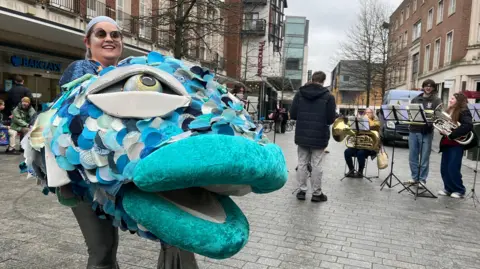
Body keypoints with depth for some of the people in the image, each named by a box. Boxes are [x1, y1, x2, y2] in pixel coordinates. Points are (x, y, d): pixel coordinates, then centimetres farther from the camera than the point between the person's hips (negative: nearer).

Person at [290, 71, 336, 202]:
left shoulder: (300, 93, 1)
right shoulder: (328, 96, -7)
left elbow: (292, 114, 0)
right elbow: (331, 119, -7)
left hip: (302, 135, 3)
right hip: (319, 136, -2)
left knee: (302, 163, 10)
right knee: (316, 165, 4)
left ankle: (301, 190, 15)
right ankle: (316, 193, 12)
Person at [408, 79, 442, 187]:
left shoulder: (436, 101, 4)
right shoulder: (415, 99, 15)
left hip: (427, 132, -3)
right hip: (413, 131, 4)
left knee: (424, 158, 0)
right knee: (413, 157, 8)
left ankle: (422, 179, 8)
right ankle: (415, 177, 19)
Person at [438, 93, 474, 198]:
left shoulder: (463, 112, -9)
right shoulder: (448, 111, 15)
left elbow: (468, 126, -25)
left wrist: (451, 135, -24)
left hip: (456, 144, -7)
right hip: (446, 144, 7)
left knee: (453, 168, -6)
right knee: (444, 169, 7)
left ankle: (459, 190, 9)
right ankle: (448, 189, 19)